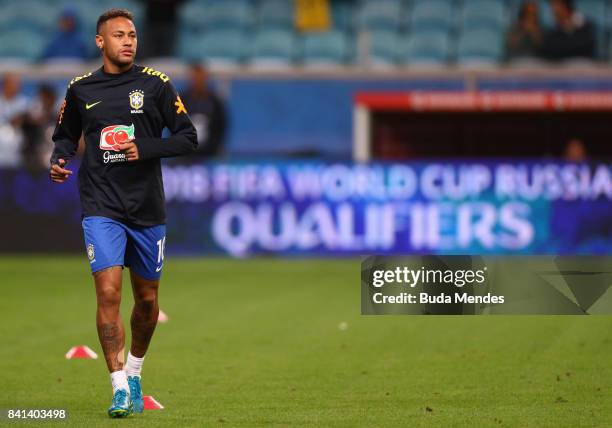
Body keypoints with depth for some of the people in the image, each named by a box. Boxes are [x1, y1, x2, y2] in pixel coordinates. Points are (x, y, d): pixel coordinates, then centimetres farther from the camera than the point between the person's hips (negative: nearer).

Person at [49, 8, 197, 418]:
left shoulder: (156, 85, -1)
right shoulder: (80, 89, 4)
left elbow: (189, 137, -1)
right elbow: (66, 135, 20)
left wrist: (146, 149, -16)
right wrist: (59, 160, -1)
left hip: (148, 209, 1)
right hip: (101, 207, -1)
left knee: (147, 299, 10)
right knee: (108, 293, -16)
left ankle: (134, 371, 34)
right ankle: (120, 387, -13)